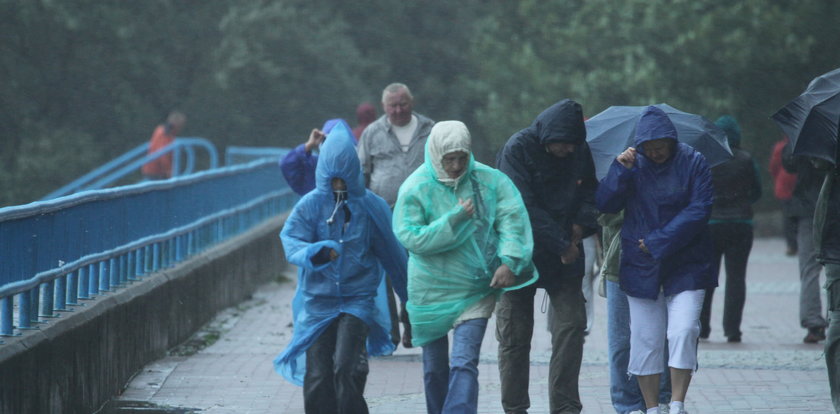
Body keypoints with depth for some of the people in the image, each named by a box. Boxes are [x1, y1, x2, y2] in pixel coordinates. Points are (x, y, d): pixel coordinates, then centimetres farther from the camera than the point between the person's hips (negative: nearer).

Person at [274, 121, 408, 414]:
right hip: (318, 299, 1)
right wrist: (317, 252, -31)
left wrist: (411, 296, 17)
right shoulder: (310, 205, -1)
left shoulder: (372, 207, 0)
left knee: (345, 370, -18)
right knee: (317, 378, -1)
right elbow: (291, 242, -10)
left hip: (358, 299, -1)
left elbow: (392, 255, 9)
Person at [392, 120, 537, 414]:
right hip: (431, 290, 0)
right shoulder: (416, 188, -11)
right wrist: (455, 219, -22)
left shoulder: (489, 180, -5)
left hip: (477, 290, 0)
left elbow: (512, 219, -7)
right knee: (434, 366, 15)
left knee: (464, 364, -13)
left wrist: (509, 261, -20)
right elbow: (410, 237, -17)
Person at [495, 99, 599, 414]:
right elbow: (524, 208, -19)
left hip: (565, 257, 4)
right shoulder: (517, 149, -14)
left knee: (571, 327, -4)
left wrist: (581, 224, -8)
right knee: (514, 336, 2)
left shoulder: (580, 151, 1)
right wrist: (562, 245, -19)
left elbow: (591, 191, 13)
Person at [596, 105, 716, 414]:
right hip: (641, 267, 2)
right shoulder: (632, 165, 4)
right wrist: (620, 170, -17)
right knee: (645, 339, 1)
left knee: (683, 332, -14)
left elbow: (698, 211, -9)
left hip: (686, 266, -2)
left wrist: (657, 242, -11)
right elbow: (605, 204, -2)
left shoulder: (693, 164, -2)